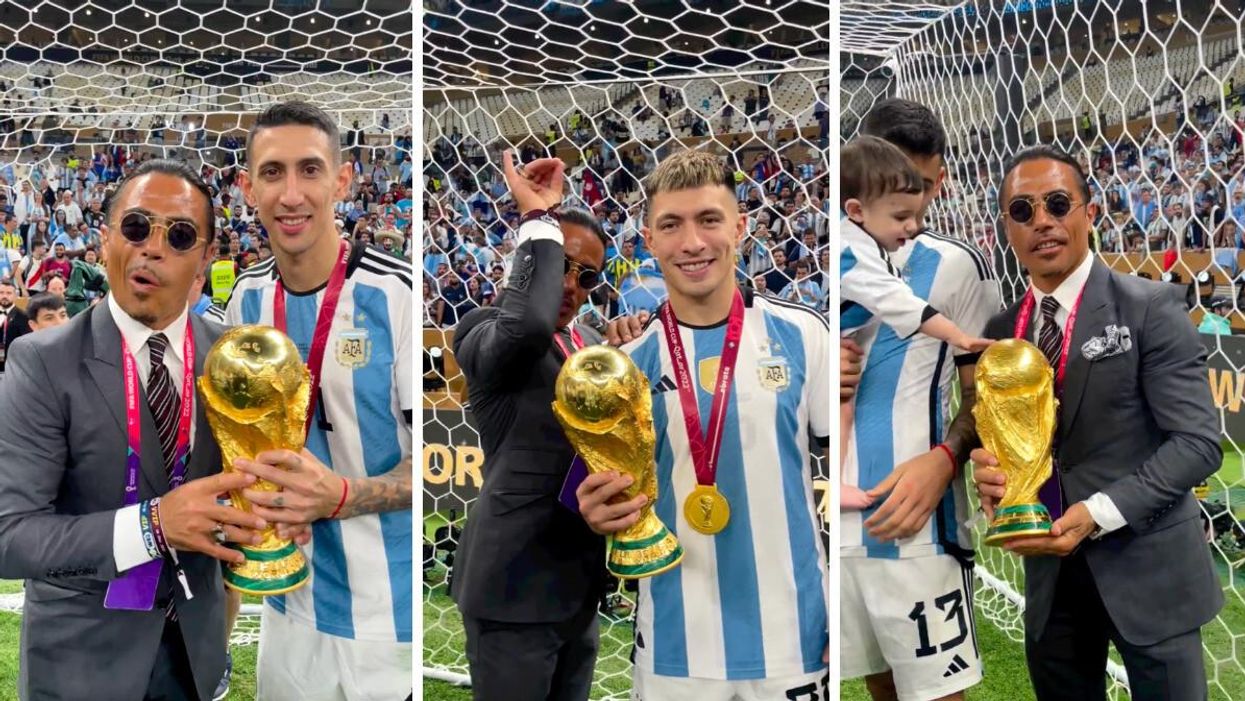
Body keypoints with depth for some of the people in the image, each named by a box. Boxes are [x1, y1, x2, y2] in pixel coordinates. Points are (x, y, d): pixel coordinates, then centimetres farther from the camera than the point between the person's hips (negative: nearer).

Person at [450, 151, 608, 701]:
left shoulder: (593, 343, 13)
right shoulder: (484, 333, -12)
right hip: (516, 584, -7)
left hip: (580, 582, 8)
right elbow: (527, 325, -36)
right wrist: (538, 218, -25)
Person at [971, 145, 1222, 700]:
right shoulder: (999, 332, 6)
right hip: (1049, 569, 4)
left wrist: (1097, 514, -23)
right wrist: (987, 469, -11)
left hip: (1146, 568, -4)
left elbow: (1198, 441, -13)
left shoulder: (1151, 307, -9)